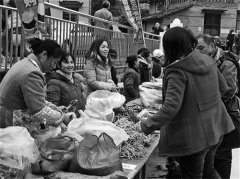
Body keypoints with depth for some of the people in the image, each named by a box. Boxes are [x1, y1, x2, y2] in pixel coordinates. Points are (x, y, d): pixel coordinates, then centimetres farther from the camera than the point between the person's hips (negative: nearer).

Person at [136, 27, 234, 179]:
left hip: (193, 136, -7)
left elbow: (171, 107, -30)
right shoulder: (207, 60, -1)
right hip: (215, 129, 7)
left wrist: (147, 125, -24)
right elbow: (223, 89, 10)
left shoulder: (178, 71, -22)